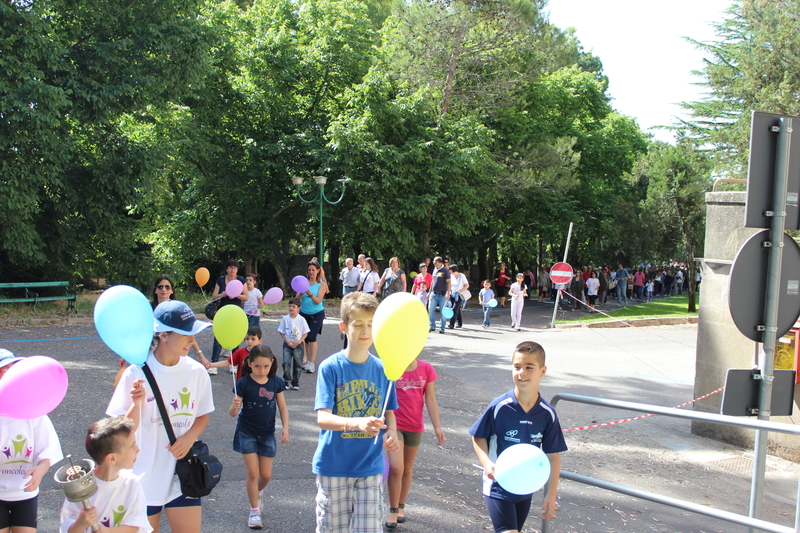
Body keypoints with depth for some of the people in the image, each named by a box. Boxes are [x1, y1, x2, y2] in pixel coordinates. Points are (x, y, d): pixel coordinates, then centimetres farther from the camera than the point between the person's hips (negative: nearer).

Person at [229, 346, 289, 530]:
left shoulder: (276, 382, -5)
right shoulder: (244, 384, -14)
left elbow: (282, 407, 4)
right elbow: (233, 412, -16)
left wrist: (285, 428, -6)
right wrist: (234, 407, -38)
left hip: (267, 433, 3)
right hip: (247, 433, -3)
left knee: (266, 475, 7)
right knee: (253, 472, -5)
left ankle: (256, 492, 41)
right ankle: (254, 511, 13)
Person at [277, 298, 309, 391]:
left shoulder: (301, 320, -4)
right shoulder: (285, 319, -2)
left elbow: (305, 333, 0)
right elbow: (281, 332, 2)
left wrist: (298, 342, -12)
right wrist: (287, 341, -10)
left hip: (298, 345, 0)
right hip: (287, 344, 0)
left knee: (297, 364, 4)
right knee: (286, 362, -13)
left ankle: (295, 383, 16)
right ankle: (286, 382, 0)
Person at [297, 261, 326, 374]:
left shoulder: (322, 284, -4)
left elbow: (318, 301, -12)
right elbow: (297, 299, -3)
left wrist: (310, 294, -29)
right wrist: (301, 293, -25)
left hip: (317, 314, -3)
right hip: (304, 313, 3)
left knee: (312, 337, -13)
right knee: (306, 338, 4)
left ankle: (311, 363, -9)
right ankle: (307, 361, 16)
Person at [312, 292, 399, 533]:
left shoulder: (382, 369, 0)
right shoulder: (331, 367, -11)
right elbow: (323, 418, -19)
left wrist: (391, 431, -13)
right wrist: (357, 423, -37)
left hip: (370, 466, 2)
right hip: (333, 465, -2)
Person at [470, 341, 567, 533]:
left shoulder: (547, 414, -8)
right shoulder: (499, 407, -17)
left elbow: (553, 455, -1)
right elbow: (478, 437, -5)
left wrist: (551, 494, -1)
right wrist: (487, 463, -23)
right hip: (498, 487, -4)